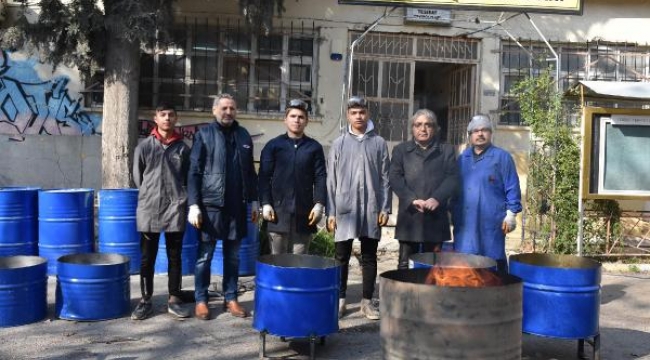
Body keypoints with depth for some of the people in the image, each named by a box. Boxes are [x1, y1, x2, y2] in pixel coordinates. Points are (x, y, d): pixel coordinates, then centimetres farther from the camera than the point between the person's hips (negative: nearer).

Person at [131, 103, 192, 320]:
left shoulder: (182, 148, 5)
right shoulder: (144, 146, 3)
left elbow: (188, 178, 10)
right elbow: (137, 176, 9)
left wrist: (177, 195, 5)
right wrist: (149, 195, 8)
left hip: (175, 208, 0)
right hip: (149, 208, 0)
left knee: (174, 256, 7)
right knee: (147, 257, 5)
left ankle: (174, 300, 16)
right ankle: (146, 300, 15)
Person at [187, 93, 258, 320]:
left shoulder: (243, 135, 11)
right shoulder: (204, 135, -1)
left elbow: (250, 172, 15)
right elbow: (194, 172, -5)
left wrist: (253, 201, 11)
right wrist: (193, 204, -12)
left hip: (236, 206, 4)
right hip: (211, 205, -4)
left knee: (233, 256, 10)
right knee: (205, 255, 3)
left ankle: (231, 298, 20)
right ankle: (201, 300, 13)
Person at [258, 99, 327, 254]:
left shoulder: (314, 147, 8)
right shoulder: (273, 146, 5)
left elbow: (320, 178, 5)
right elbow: (264, 177, 3)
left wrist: (319, 204, -6)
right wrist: (265, 203, -6)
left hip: (304, 212, 1)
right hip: (279, 211, -1)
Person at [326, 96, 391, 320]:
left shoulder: (379, 143, 6)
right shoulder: (339, 144, 5)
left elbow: (385, 178, 6)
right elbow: (331, 180, 3)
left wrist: (385, 208, -1)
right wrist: (330, 212, -2)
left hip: (371, 210, 0)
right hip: (344, 209, 0)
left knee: (369, 257, 6)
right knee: (342, 257, 5)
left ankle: (367, 301, 15)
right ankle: (340, 300, 15)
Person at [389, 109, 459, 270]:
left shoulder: (447, 150, 13)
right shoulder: (401, 150, 12)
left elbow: (452, 178, 1)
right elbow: (395, 178, -1)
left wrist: (436, 199, -16)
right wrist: (412, 199, -15)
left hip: (435, 217, 0)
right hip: (409, 216, 0)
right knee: (405, 264, 2)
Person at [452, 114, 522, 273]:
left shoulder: (502, 157, 0)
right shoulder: (462, 158, 15)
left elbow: (512, 188, -3)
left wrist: (511, 213, -8)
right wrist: (452, 214, 16)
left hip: (491, 221, -5)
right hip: (464, 222, 5)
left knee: (494, 261, 1)